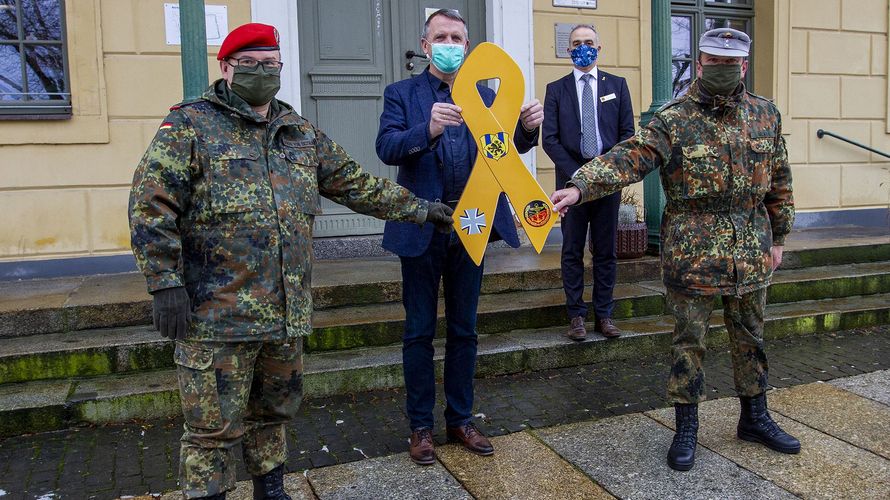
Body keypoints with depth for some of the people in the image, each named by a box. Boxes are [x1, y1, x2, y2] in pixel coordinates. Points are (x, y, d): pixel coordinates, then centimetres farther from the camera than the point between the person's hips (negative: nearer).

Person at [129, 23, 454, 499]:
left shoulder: (302, 133, 13)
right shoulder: (190, 125, -4)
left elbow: (357, 184, 18)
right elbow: (150, 205, -9)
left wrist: (422, 209, 17)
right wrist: (165, 282, -15)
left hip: (287, 314, 6)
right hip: (216, 315, -5)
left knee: (274, 413, 21)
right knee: (214, 429, 4)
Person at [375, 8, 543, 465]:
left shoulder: (485, 96, 9)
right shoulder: (401, 94, 0)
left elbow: (508, 147, -3)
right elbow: (386, 148, -15)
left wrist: (528, 126, -25)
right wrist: (427, 129, -34)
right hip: (421, 228, -3)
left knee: (463, 329, 12)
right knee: (420, 332, 7)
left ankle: (460, 419, 27)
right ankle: (421, 426, 21)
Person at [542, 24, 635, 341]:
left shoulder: (617, 85, 9)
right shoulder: (556, 89, 6)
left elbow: (628, 132, 6)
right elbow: (549, 138, 0)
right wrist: (575, 173, -10)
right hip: (571, 177, -1)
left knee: (606, 252, 6)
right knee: (572, 252, 3)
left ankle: (603, 316, 15)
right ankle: (576, 316, 12)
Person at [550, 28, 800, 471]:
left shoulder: (765, 115, 6)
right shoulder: (673, 120, -9)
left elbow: (779, 180, 13)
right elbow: (629, 158, -24)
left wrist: (778, 237, 13)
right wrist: (580, 186, -40)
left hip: (751, 251, 5)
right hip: (692, 253, -4)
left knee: (750, 337, 17)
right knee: (689, 341, 5)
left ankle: (755, 418, 36)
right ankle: (686, 427, 21)